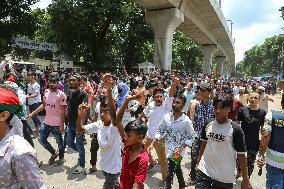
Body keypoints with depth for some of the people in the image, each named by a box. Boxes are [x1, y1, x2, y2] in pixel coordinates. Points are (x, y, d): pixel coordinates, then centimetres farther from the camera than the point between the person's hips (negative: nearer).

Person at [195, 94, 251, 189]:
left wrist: (245, 179, -7)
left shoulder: (235, 129, -13)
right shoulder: (208, 124, -2)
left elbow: (241, 155, -9)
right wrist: (198, 162, 13)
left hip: (225, 177, -3)